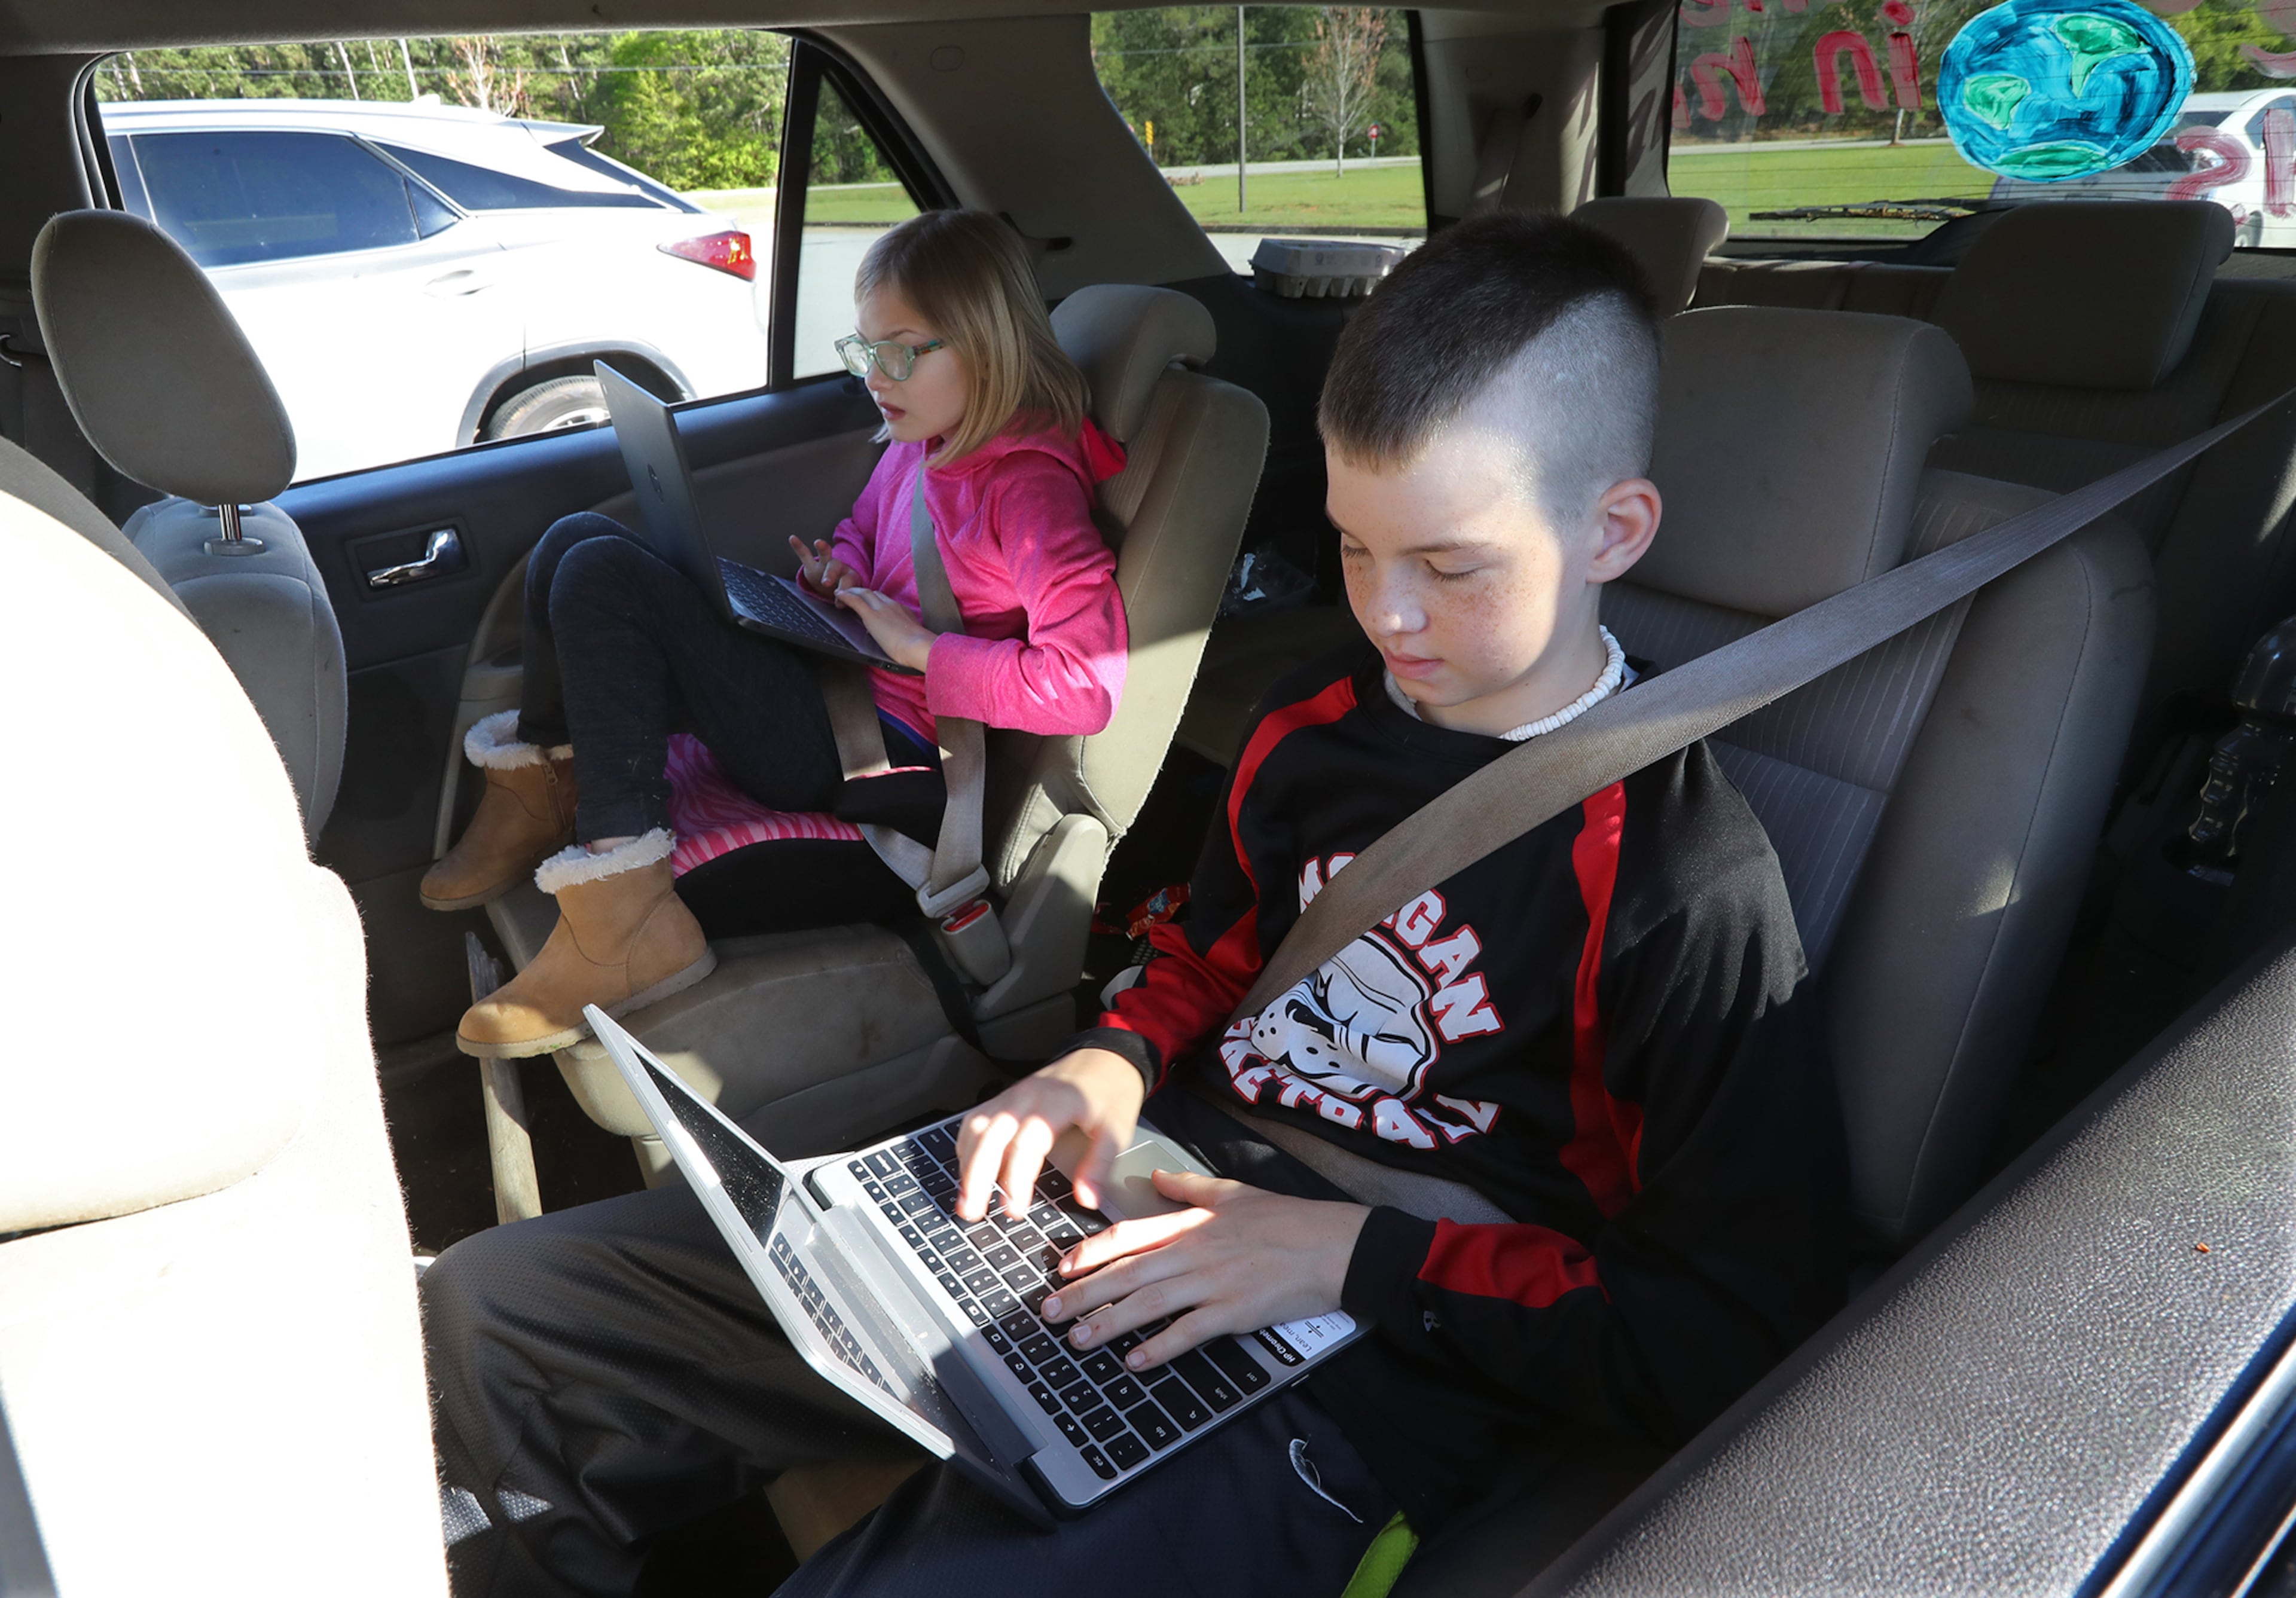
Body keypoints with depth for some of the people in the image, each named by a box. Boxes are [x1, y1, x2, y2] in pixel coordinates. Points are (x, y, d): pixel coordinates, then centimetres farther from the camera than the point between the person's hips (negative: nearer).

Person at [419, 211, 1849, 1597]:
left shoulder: (1689, 883, -13)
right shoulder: (1318, 722, 7)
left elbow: (1742, 1330, -12)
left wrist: (1358, 1256, -17)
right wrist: (1115, 1062, 1)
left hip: (1347, 1362, -5)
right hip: (1156, 1201, 6)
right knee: (494, 1314, 0)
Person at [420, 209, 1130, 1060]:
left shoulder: (1029, 483, -16)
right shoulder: (925, 438, 10)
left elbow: (1087, 684, -28)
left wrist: (922, 647, -19)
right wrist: (839, 573, 8)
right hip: (834, 686, 9)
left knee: (603, 577, -19)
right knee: (578, 540, 7)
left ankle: (625, 925, -22)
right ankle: (541, 796, 9)